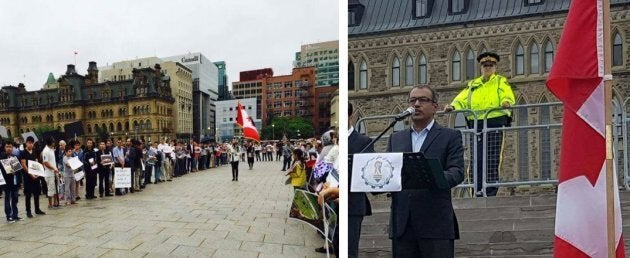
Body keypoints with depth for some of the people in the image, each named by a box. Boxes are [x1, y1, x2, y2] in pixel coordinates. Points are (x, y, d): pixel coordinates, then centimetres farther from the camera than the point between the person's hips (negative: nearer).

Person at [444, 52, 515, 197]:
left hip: (495, 123, -3)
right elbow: (461, 99, 12)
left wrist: (506, 102, -27)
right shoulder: (472, 84, 22)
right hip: (476, 124, 3)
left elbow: (508, 96, -3)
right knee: (476, 159, -1)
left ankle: (491, 192, -5)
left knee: (492, 158, -8)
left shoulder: (501, 82, 14)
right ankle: (478, 190, 3)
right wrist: (453, 106, -10)